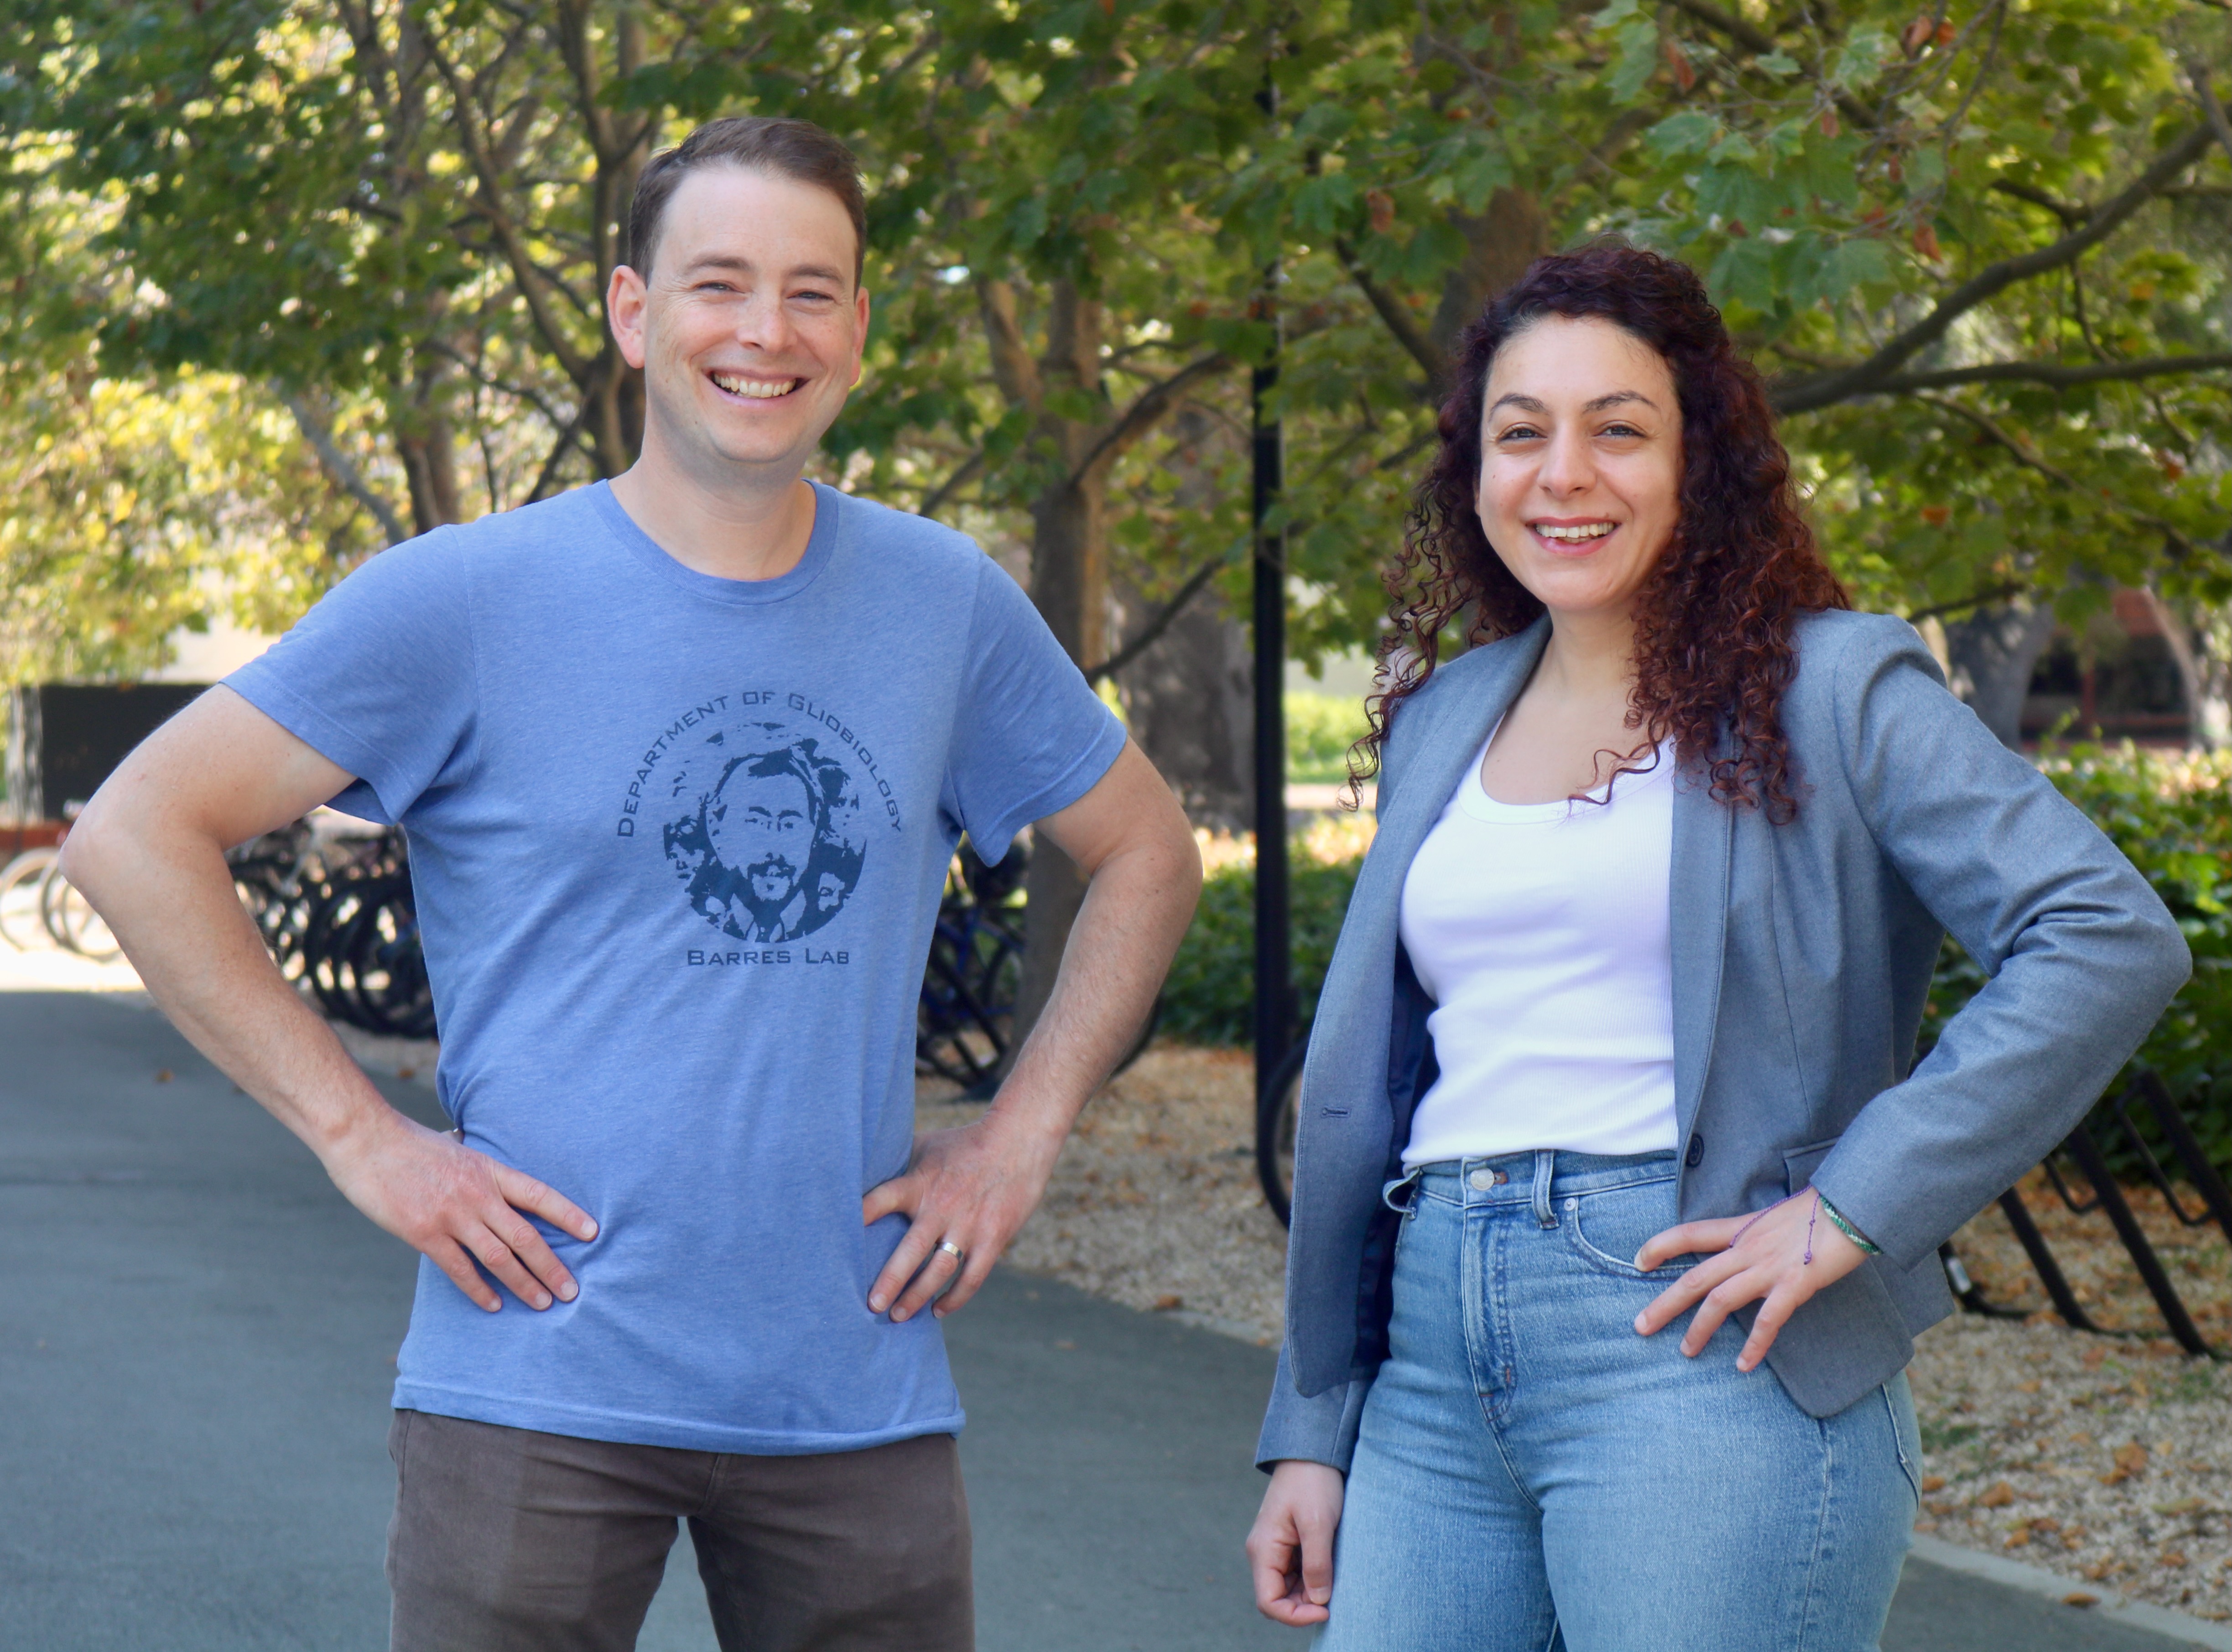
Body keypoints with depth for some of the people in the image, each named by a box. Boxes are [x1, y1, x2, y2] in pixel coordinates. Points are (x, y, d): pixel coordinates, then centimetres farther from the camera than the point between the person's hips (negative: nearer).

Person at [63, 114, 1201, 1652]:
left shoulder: (950, 606, 7)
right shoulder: (467, 601, -4)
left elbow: (1148, 854, 21)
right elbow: (135, 837, -4)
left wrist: (1021, 1133, 8)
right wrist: (362, 1136, -9)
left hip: (859, 1395, 3)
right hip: (539, 1394, -3)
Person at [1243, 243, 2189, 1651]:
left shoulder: (1830, 690, 1)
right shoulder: (1444, 720, 18)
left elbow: (2111, 939, -10)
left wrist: (1857, 1207, -14)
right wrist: (1312, 1430, 18)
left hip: (1705, 1367, -5)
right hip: (1434, 1370, 5)